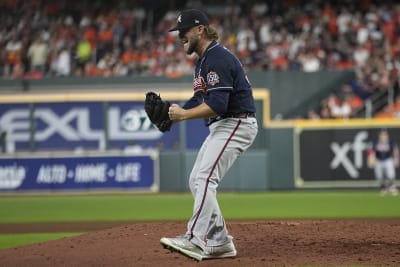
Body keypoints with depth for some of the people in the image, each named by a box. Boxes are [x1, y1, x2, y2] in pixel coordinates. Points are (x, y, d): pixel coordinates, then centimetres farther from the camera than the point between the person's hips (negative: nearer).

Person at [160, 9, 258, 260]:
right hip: (221, 126, 11)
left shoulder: (218, 59, -18)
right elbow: (200, 100, 20)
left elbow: (217, 105, -26)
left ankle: (197, 240, -25)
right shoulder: (203, 61, 16)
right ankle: (219, 242, 11)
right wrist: (174, 113, 4)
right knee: (197, 181, 10)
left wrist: (184, 114, -17)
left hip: (236, 124, -11)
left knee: (204, 179, -20)